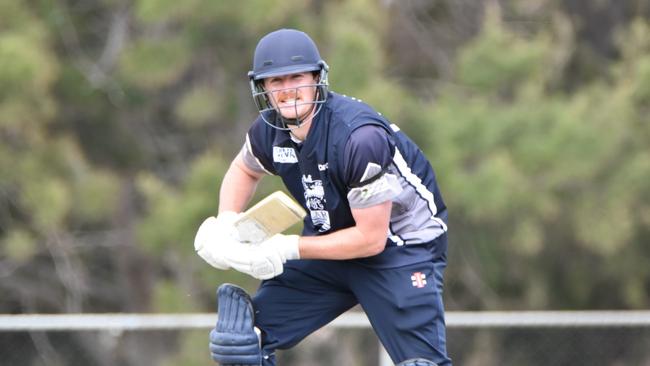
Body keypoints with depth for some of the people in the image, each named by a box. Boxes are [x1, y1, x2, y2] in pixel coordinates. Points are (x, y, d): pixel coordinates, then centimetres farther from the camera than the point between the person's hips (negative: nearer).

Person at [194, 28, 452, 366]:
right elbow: (244, 170, 17)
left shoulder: (359, 136, -30)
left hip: (405, 247, -6)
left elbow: (371, 239, -26)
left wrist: (287, 249, -25)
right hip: (331, 244, 6)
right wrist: (226, 224, -3)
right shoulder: (269, 130, -9)